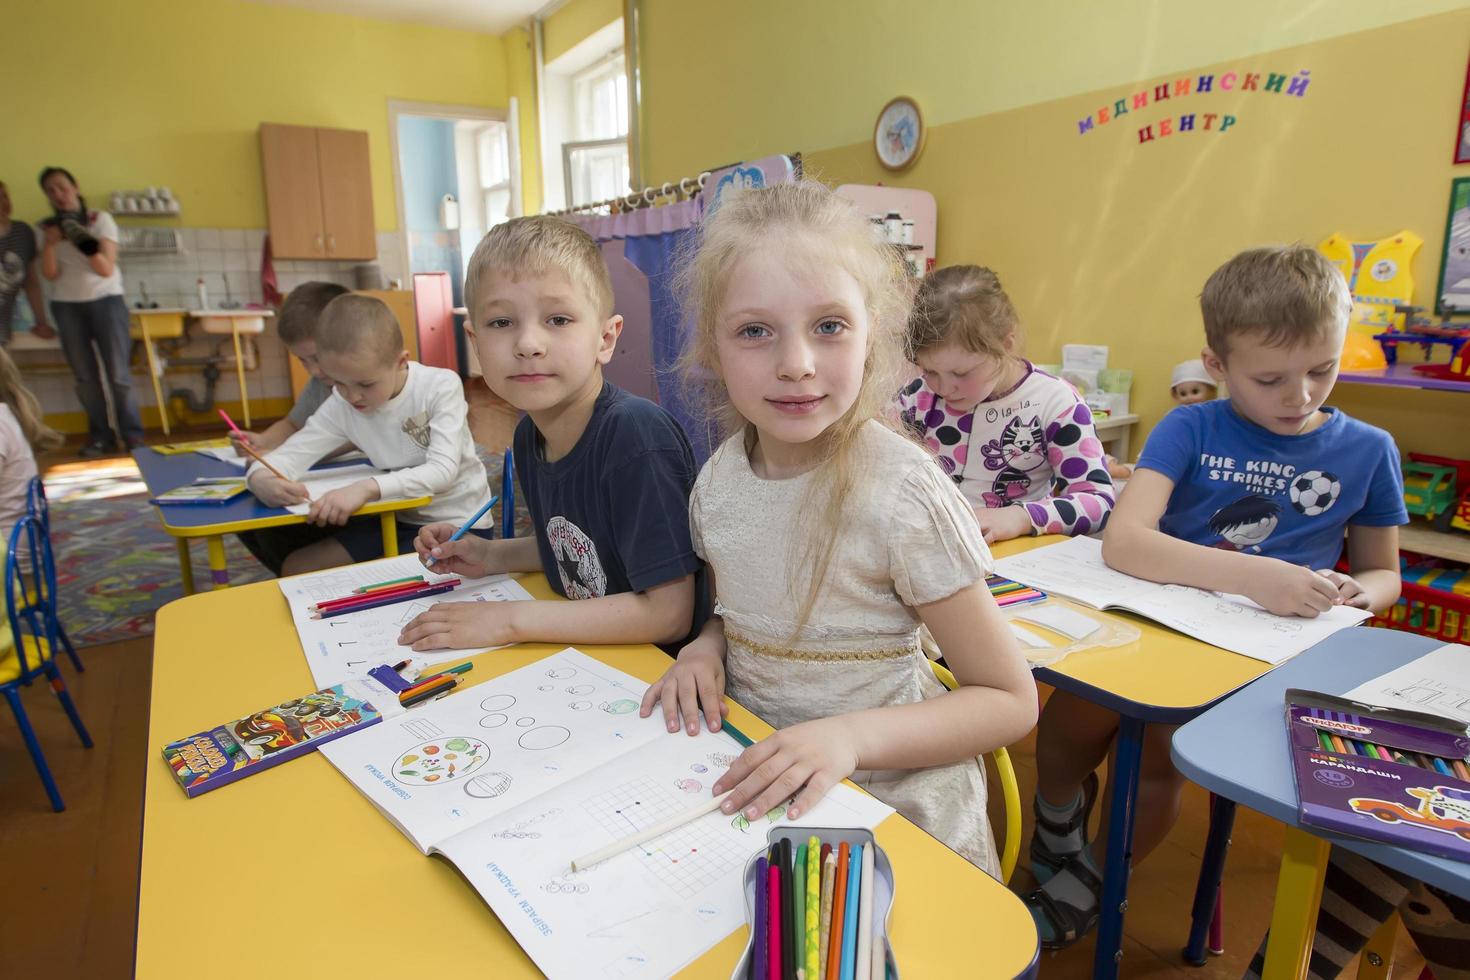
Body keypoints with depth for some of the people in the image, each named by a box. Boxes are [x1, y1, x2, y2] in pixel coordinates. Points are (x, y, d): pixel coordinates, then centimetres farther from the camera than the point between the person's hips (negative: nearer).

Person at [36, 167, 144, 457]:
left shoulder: (101, 219, -2)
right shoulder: (49, 227, 7)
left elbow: (106, 269, -9)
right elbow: (50, 275, 0)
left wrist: (82, 239, -22)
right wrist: (50, 243, -15)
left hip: (105, 301, -3)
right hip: (67, 306, 3)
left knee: (118, 374, -8)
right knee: (85, 377, 1)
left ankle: (133, 436, -2)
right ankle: (100, 437, 5)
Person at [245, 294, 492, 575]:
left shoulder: (441, 386, -17)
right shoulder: (341, 405, -3)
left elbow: (443, 470, -25)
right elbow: (291, 453, -4)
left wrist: (368, 487, -38)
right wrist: (262, 478, -28)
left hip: (457, 525, -5)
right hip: (396, 520, 6)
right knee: (295, 569, 2)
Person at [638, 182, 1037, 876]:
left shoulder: (900, 492, -21)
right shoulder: (718, 479, -4)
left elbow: (1010, 700, -13)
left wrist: (850, 736, -26)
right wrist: (708, 644, -7)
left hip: (892, 809, -4)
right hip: (754, 787, 5)